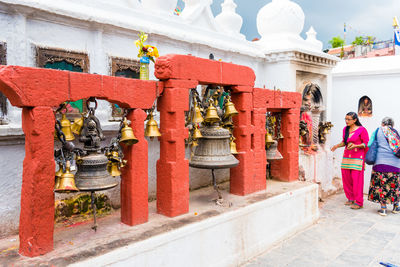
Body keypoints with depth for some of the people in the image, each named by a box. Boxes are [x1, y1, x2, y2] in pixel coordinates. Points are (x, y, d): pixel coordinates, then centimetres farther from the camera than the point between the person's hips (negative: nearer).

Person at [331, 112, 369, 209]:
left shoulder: (361, 130, -7)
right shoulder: (345, 129, 11)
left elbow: (366, 143, -7)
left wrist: (355, 146, -21)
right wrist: (337, 145, 5)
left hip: (357, 157, -6)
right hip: (347, 156, 6)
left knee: (356, 179, -6)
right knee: (346, 178, 4)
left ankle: (358, 202, 4)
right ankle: (351, 199, 20)